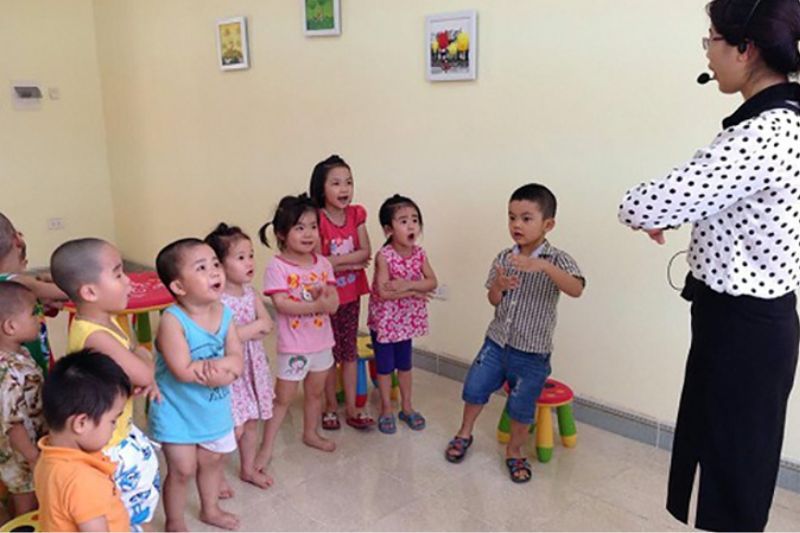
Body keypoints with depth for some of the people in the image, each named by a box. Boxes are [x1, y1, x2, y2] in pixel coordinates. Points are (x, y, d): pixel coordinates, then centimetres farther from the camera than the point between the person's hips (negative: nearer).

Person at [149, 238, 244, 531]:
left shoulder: (223, 313, -8)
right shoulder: (172, 320, -26)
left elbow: (236, 362, -9)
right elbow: (184, 371, -32)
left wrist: (210, 368, -29)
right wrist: (223, 365, -21)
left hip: (214, 408, 6)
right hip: (178, 411, -6)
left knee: (212, 460, 23)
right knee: (182, 470, 8)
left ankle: (210, 509, 47)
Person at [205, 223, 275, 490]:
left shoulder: (251, 293, 2)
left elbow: (268, 325, -5)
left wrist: (241, 331, -20)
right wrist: (256, 325, -18)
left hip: (252, 366, 7)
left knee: (252, 422, 19)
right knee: (233, 428, 0)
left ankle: (248, 468, 38)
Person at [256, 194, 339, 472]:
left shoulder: (322, 263, -1)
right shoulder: (277, 266, -16)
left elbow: (334, 303, -5)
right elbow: (281, 304, -24)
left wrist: (324, 293, -26)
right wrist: (316, 305, -27)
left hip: (322, 341, 5)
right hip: (293, 345, -5)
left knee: (315, 391, 21)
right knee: (283, 398, 5)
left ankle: (310, 433, 42)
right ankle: (267, 447, 19)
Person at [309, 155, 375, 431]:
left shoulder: (356, 214, -4)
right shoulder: (317, 220, -18)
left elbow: (365, 252, -9)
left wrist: (336, 260, -20)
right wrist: (352, 262, -16)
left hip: (351, 294, 4)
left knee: (350, 352, 13)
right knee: (329, 353, 10)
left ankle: (351, 409, 24)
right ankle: (331, 407, 27)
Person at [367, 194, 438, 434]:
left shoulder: (419, 253, -6)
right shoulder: (384, 256, -22)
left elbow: (432, 282, -13)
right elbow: (383, 292, -28)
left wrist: (407, 284, -27)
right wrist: (415, 291, -22)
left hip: (408, 318, 5)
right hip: (384, 319, -5)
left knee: (404, 363, 19)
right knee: (385, 365, 10)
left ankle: (406, 406, 33)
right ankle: (386, 410, 25)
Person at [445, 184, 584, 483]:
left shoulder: (557, 260, -15)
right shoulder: (504, 258, -3)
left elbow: (576, 289, -34)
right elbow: (493, 301, 0)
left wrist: (543, 266, -46)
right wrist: (498, 286, -23)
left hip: (532, 352, -3)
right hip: (497, 342, 4)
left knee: (521, 408, 9)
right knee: (474, 388, 10)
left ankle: (514, 451, 35)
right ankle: (464, 434, 37)